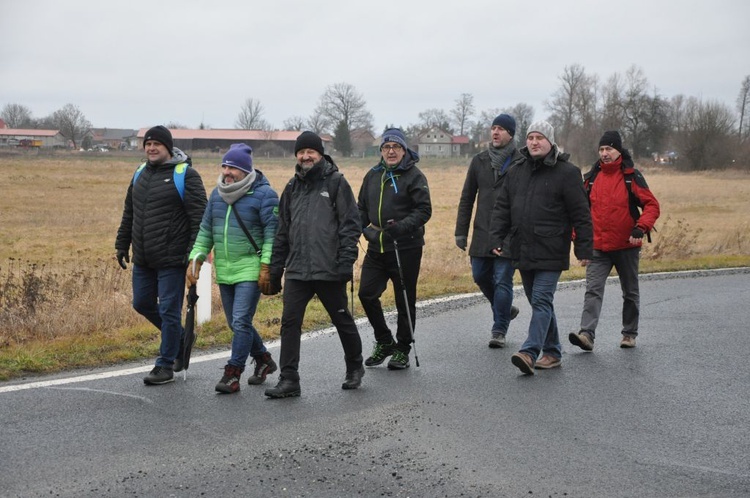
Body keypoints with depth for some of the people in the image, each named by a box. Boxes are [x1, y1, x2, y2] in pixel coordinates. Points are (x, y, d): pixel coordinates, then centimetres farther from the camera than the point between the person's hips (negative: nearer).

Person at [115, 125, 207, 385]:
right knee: (142, 303, 13)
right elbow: (129, 214, 22)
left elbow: (199, 217, -13)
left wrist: (195, 253, -19)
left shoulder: (185, 175, -8)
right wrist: (122, 244, 17)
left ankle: (166, 366, 7)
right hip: (143, 259, 8)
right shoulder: (141, 173, 13)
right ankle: (180, 338, 34)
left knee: (168, 310, -3)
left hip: (171, 259, -7)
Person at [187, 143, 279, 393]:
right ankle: (263, 359, 34)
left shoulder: (263, 194, -9)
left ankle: (233, 374, -5)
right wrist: (196, 258, 7)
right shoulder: (217, 194, 11)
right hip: (224, 271, 7)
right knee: (236, 323, 14)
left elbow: (272, 231, -13)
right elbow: (206, 229, 16)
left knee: (241, 322, -12)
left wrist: (266, 263, -19)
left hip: (251, 270, -7)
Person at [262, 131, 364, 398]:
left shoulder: (336, 182, -2)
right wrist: (275, 271, 13)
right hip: (296, 270, 4)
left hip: (329, 270, -4)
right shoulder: (292, 188, 14)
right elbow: (282, 233, 17)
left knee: (342, 320, 11)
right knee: (290, 322, -4)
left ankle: (355, 367, 31)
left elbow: (350, 224, -7)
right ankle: (289, 380, 0)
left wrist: (346, 262, -16)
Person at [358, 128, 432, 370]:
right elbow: (362, 207, 21)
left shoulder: (414, 176, -6)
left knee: (405, 300, 3)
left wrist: (403, 226, -25)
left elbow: (424, 210, -11)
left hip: (406, 248, -5)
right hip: (376, 247, 5)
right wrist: (358, 227, 2)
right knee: (367, 293, -1)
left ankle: (403, 350, 18)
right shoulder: (373, 176, 12)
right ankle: (384, 342, 18)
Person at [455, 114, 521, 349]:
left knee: (502, 281, -3)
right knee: (480, 276, 9)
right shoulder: (479, 161, 9)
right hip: (482, 233, 5)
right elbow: (467, 198, 12)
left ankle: (499, 330, 8)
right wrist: (461, 231, 8)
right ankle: (505, 309, 34)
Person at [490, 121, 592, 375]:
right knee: (539, 302, 12)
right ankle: (552, 352, 22)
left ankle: (530, 352, -19)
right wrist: (497, 238, 3)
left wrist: (584, 248, -9)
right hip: (523, 251, 7)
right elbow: (502, 208, 14)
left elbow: (580, 214, -6)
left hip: (550, 252, -6)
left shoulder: (566, 172, -5)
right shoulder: (516, 171, 12)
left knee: (542, 301, -12)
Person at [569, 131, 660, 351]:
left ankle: (630, 333, 27)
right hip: (598, 247, 2)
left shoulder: (631, 177, -6)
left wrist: (641, 228, -22)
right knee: (593, 290, -13)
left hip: (626, 246, -2)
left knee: (630, 292, 13)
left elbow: (652, 205, -8)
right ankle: (587, 334, -21)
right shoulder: (591, 178, 5)